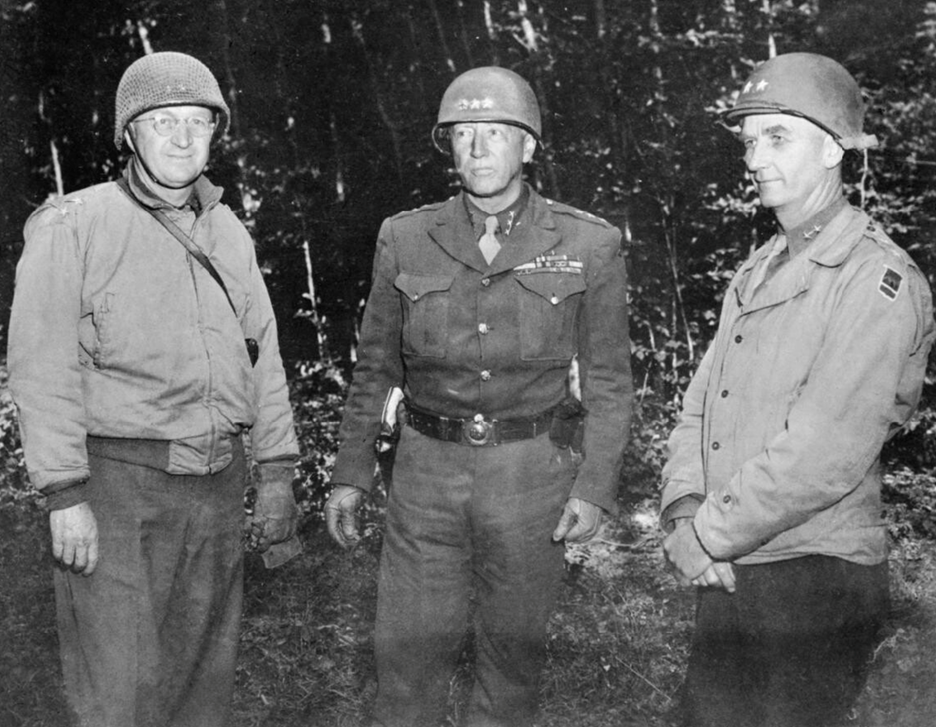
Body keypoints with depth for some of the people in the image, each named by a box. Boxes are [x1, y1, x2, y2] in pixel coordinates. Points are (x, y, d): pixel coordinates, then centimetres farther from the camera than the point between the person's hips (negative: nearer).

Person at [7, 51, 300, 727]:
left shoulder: (228, 232, 11)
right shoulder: (74, 226, -6)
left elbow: (262, 355, 14)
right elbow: (44, 368, -11)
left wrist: (278, 471, 11)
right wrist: (65, 495, -15)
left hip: (218, 478, 6)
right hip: (119, 481, -5)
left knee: (206, 664, 14)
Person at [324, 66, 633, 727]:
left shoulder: (589, 245, -3)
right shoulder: (406, 240, 2)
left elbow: (609, 380, 2)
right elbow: (376, 367, 9)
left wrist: (595, 486, -5)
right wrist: (351, 472, 6)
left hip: (531, 473, -1)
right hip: (427, 471, 1)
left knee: (514, 649, 11)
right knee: (407, 648, 4)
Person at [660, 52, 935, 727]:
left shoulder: (877, 279, -15)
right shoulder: (757, 272, 13)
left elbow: (823, 456, -22)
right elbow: (701, 402, 8)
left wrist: (708, 536, -15)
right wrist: (684, 510, -8)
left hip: (815, 582, -7)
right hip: (726, 572, 7)